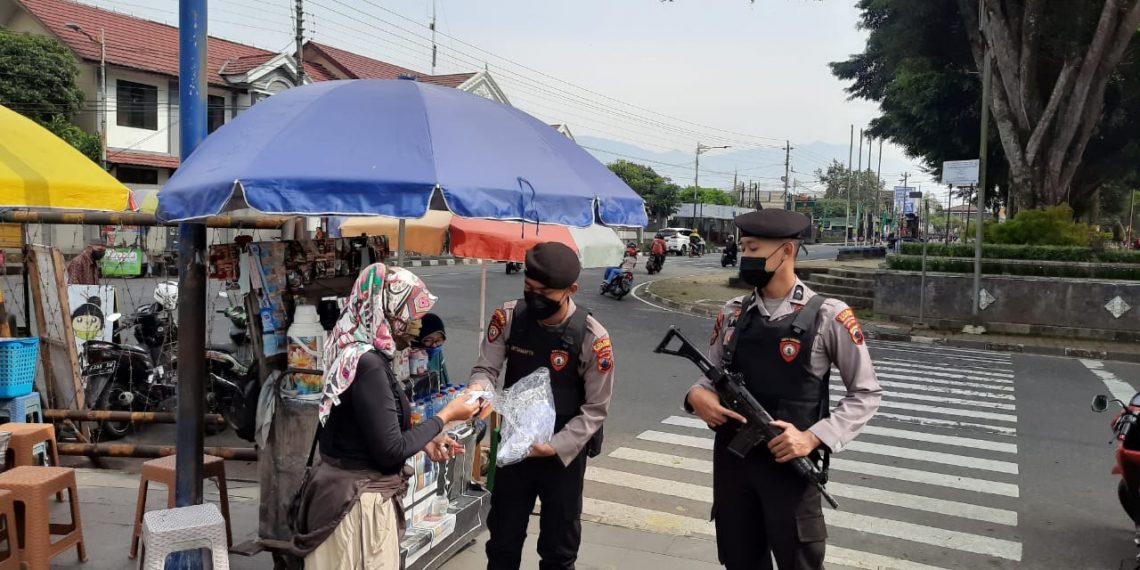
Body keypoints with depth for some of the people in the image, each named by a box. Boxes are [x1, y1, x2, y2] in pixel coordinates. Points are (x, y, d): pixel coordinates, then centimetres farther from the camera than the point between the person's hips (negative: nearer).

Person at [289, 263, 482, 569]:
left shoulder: (356, 353, 6)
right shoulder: (368, 364, -23)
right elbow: (391, 450, -22)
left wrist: (425, 441, 8)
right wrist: (445, 416, -13)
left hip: (348, 489, 9)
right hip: (359, 501, -9)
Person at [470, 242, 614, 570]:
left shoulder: (592, 338, -18)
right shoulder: (508, 317, -10)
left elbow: (596, 408, -12)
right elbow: (486, 368, -8)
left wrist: (556, 447, -20)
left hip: (565, 452, -2)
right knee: (502, 538, 18)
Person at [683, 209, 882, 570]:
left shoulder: (828, 316, -8)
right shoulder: (732, 313, 5)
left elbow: (866, 395, -5)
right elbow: (712, 378, 13)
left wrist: (813, 437, -17)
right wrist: (697, 395, -10)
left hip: (790, 464, -4)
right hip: (731, 460, 4)